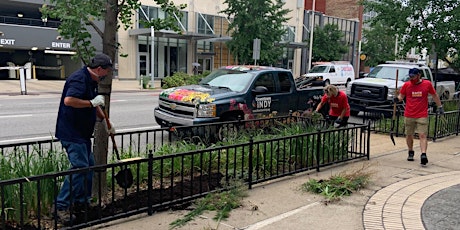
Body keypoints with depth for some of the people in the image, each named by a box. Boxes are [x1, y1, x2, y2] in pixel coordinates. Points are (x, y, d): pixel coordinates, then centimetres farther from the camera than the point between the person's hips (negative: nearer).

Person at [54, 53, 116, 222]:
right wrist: (92, 102, -25)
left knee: (89, 165, 14)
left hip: (82, 133, 11)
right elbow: (68, 100, -34)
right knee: (79, 167, -13)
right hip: (71, 133, -11)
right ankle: (61, 206, -4)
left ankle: (81, 202, 27)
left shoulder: (91, 81, 15)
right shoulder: (79, 79, -18)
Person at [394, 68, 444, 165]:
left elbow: (435, 96, 12)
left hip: (422, 116, -2)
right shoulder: (406, 85, 1)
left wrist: (440, 107, 13)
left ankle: (423, 155, -17)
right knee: (409, 135, 11)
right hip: (409, 116, 2)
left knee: (422, 135, -11)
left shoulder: (427, 84, 0)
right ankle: (410, 152, 30)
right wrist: (397, 99, -11)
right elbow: (401, 95, 11)